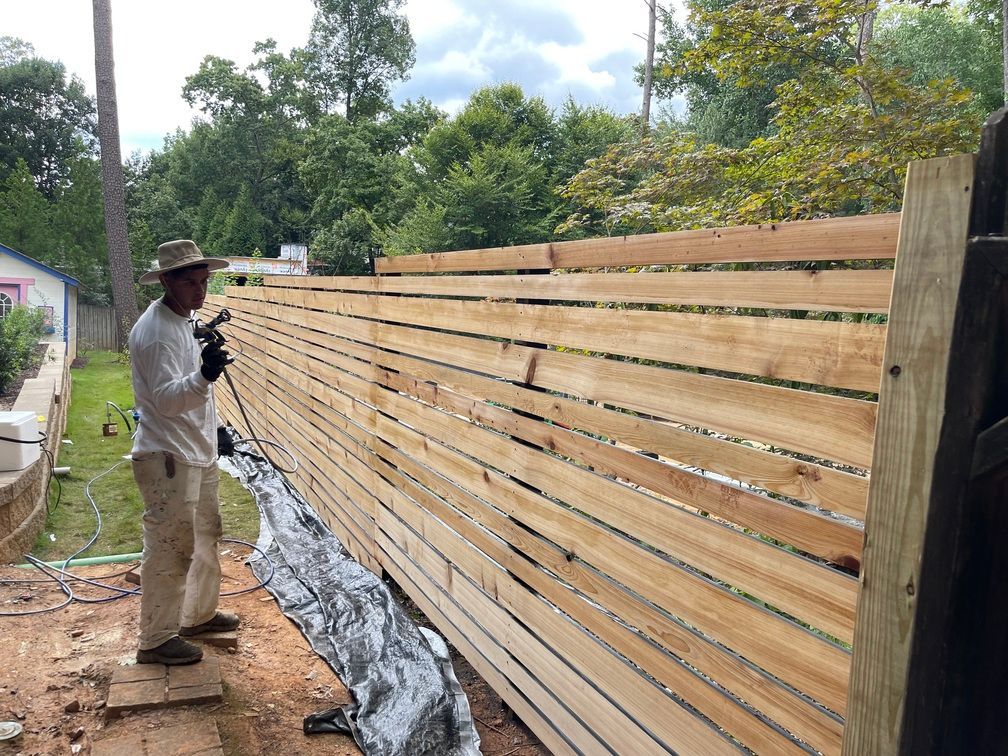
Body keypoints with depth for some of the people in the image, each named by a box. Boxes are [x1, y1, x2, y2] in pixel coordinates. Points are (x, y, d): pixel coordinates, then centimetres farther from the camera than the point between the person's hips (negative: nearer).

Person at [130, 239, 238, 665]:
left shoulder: (183, 321, 10)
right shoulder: (155, 331, -21)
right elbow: (166, 399, -32)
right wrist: (204, 376, -48)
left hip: (197, 453, 10)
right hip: (167, 458, -10)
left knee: (205, 537, 20)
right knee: (170, 549, -1)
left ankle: (198, 615, 37)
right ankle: (156, 640, 13)